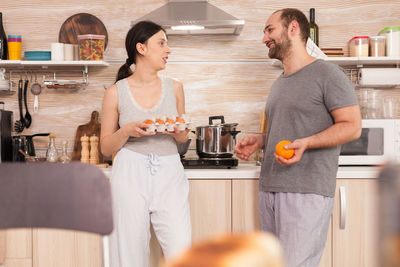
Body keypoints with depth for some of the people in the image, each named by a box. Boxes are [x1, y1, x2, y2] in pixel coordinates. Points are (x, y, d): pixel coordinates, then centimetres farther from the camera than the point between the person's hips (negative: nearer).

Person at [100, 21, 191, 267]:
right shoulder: (116, 92, 1)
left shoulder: (174, 87, 8)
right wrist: (127, 131, -13)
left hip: (170, 174, 2)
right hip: (131, 174, -2)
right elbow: (106, 147, 5)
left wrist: (177, 130, -5)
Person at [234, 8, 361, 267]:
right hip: (270, 189, 8)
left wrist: (304, 143, -22)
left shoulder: (327, 73, -5)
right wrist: (259, 140, 9)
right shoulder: (279, 83, 21)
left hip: (307, 193, -8)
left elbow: (352, 126, -9)